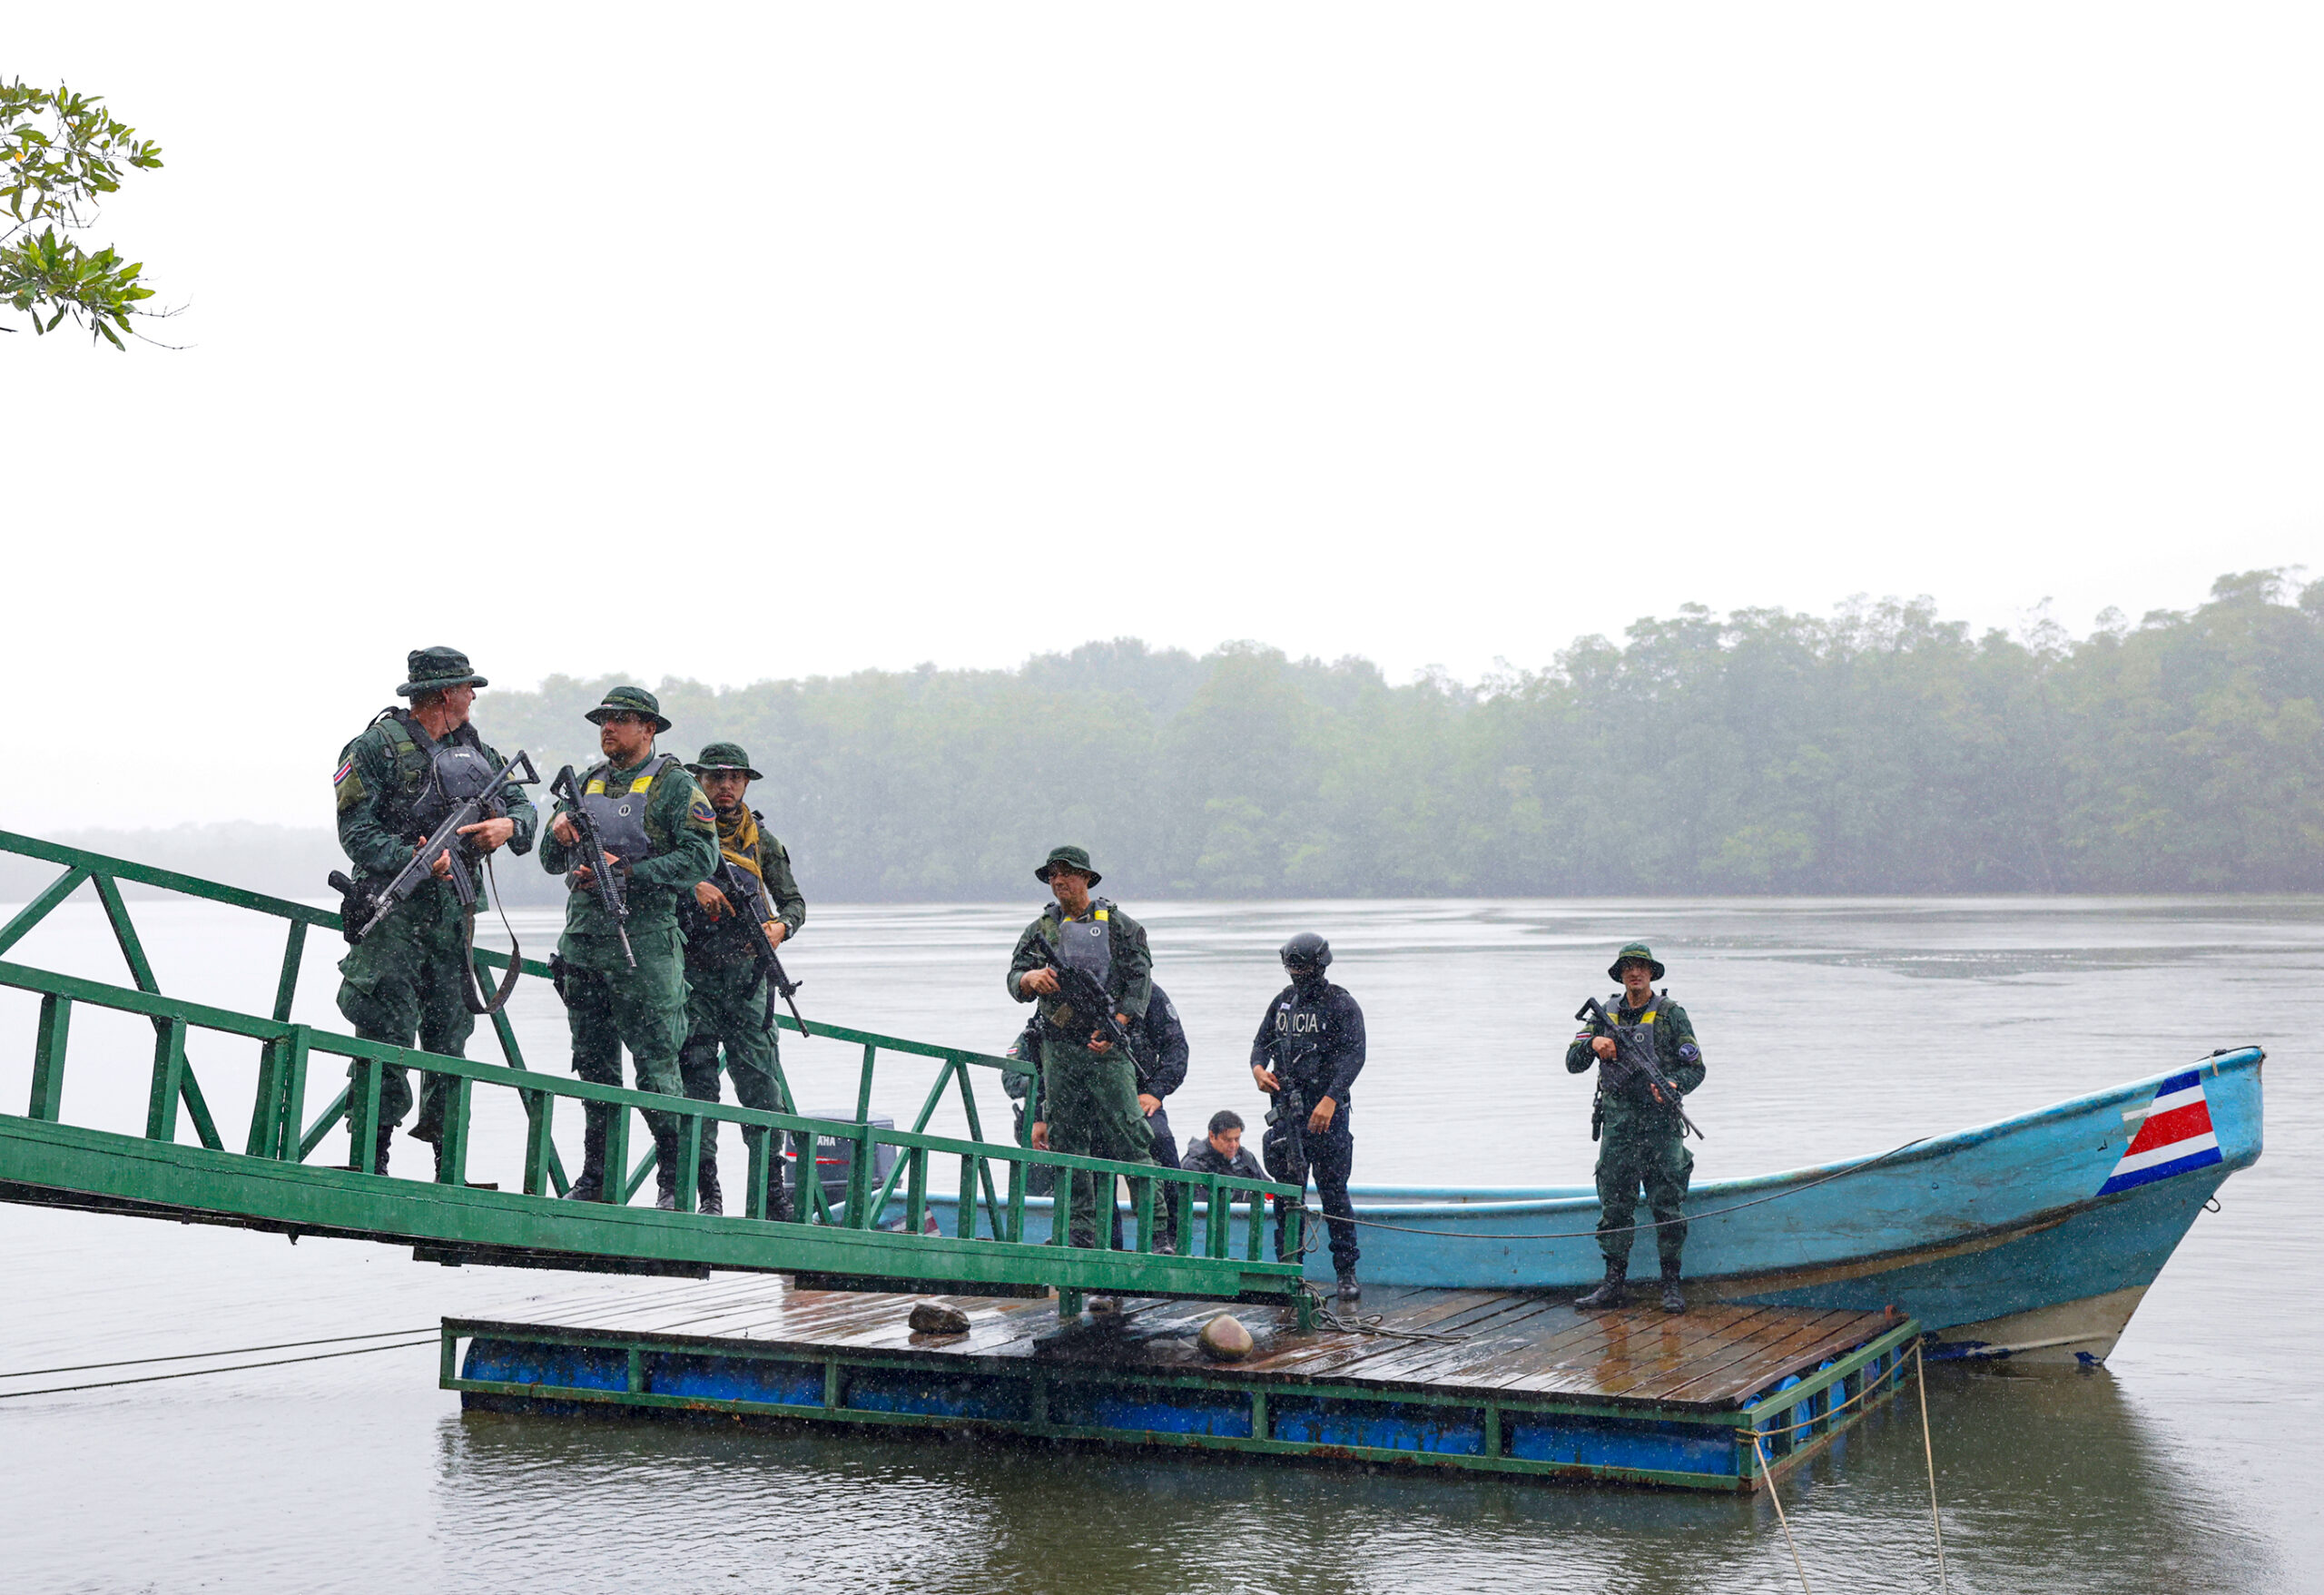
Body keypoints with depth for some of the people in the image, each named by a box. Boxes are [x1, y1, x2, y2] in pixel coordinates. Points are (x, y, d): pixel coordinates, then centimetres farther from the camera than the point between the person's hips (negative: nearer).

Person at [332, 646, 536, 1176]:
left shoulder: (474, 748, 15)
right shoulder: (376, 747, -5)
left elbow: (523, 805, 16)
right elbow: (357, 833, -11)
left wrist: (509, 824, -7)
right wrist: (412, 859, -26)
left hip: (455, 914, 6)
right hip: (393, 912, -6)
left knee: (450, 1038, 9)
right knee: (387, 1037, -8)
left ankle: (451, 1172, 14)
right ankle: (367, 1167, -4)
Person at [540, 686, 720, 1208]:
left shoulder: (674, 784, -1)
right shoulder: (587, 784, 18)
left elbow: (701, 857, -12)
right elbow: (551, 863, 20)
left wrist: (627, 873, -18)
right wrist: (560, 836, -4)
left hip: (644, 941, -6)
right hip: (582, 941, 6)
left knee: (656, 1065, -8)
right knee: (594, 1064, 10)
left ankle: (677, 1181, -2)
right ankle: (599, 1180, 17)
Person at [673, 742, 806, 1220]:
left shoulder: (762, 841, 13)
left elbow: (794, 901, 15)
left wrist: (781, 925, -7)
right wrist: (693, 884, -24)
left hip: (746, 977, 1)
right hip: (692, 975, -1)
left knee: (760, 1082, -3)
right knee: (696, 1082, -2)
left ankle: (773, 1188, 1)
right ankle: (707, 1191, 2)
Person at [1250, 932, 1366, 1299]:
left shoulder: (1341, 1004, -3)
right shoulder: (1283, 1001, 15)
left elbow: (1354, 1055, -13)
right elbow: (1262, 1041, 19)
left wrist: (1330, 1099, -24)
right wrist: (1258, 1068, -5)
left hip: (1327, 1111, -5)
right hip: (1287, 1110, 5)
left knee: (1334, 1192, -4)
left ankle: (1347, 1272, 2)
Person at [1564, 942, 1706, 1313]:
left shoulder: (1671, 1014, 0)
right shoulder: (1605, 1014, 9)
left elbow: (1696, 1067, -1)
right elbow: (1573, 1063, 5)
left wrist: (1675, 1084, -22)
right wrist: (1593, 1044, -15)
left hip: (1661, 1124, -3)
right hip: (1618, 1124, 3)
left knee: (1668, 1207, -2)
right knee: (1614, 1207, 4)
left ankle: (1671, 1285, 6)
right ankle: (1615, 1283, 12)